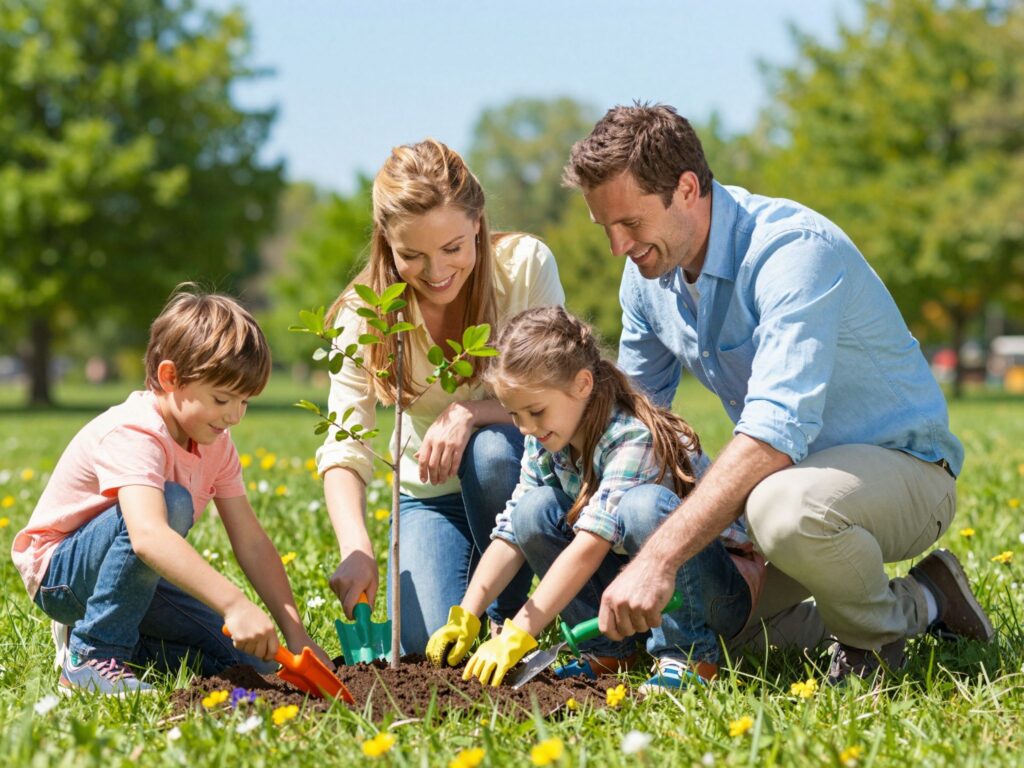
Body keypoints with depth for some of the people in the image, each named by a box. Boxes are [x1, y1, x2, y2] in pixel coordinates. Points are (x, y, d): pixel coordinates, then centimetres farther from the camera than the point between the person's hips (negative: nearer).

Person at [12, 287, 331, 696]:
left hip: (135, 575, 8)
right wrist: (234, 605, -55)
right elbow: (148, 535, -46)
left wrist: (297, 634, -13)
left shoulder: (215, 443, -2)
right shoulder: (134, 434, -29)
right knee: (171, 503, -34)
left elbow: (252, 543, -3)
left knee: (250, 660, -4)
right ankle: (91, 656, -24)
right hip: (58, 571, -8)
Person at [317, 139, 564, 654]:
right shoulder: (365, 312, -14)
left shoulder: (527, 264, -17)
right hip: (432, 496, 0)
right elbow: (342, 447, -21)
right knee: (428, 644, -22)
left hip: (522, 475, 0)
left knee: (492, 449, -36)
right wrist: (355, 547, -39)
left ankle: (510, 616, -11)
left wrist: (471, 411, -36)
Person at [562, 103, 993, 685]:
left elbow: (776, 429, -38)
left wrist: (661, 557, -44)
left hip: (901, 463, -8)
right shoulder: (649, 272, -1)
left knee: (785, 508, -40)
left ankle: (890, 621, -8)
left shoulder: (793, 248, -28)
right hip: (782, 472, 8)